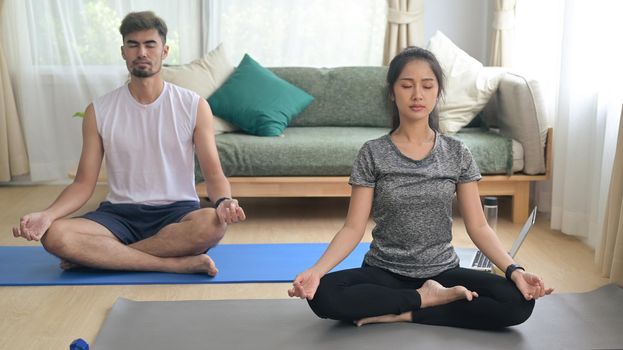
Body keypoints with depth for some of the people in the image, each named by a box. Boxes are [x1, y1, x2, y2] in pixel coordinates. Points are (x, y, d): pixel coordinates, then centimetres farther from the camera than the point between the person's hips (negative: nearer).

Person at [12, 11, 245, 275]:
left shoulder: (194, 106, -1)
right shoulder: (98, 111, 3)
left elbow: (213, 174, -3)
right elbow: (84, 182, 2)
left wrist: (223, 201, -27)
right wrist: (47, 214, -18)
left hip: (176, 212, -1)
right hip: (119, 213, 1)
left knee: (213, 224, -37)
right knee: (54, 235, -29)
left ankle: (100, 255, -21)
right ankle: (179, 263, -28)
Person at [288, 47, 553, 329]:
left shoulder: (457, 153, 1)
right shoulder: (373, 154, -3)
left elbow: (477, 226, 0)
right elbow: (354, 227, -7)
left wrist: (514, 270, -17)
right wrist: (316, 269, -24)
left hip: (442, 272, 2)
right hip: (384, 273, -1)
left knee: (518, 302, -25)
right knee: (323, 295, -32)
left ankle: (401, 314, -15)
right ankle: (427, 298, -15)